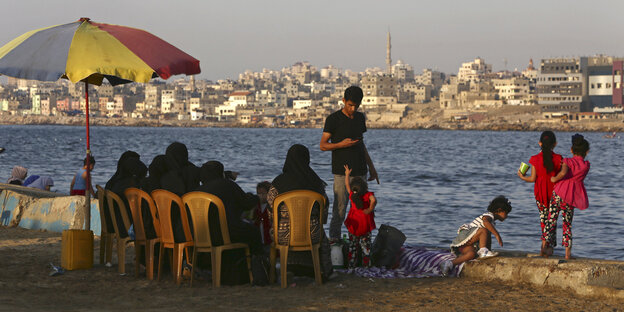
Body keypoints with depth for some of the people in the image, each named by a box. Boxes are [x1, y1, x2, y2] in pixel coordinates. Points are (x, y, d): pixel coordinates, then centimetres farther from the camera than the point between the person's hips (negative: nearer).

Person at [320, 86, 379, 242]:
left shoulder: (360, 118, 13)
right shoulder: (333, 119, -5)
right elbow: (323, 145, -4)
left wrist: (371, 166, 21)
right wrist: (341, 144, -20)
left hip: (360, 171, 5)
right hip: (341, 172, -5)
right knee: (339, 209, -7)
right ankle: (334, 239, 2)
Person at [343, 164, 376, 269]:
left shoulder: (352, 195, -7)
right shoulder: (368, 195, -17)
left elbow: (347, 184, 9)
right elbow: (373, 200, -38)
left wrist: (347, 174, 23)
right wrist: (370, 209, -22)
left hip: (353, 225, 3)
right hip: (365, 227, -3)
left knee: (352, 246, 13)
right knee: (366, 247, 7)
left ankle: (351, 266, 14)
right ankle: (366, 265, 9)